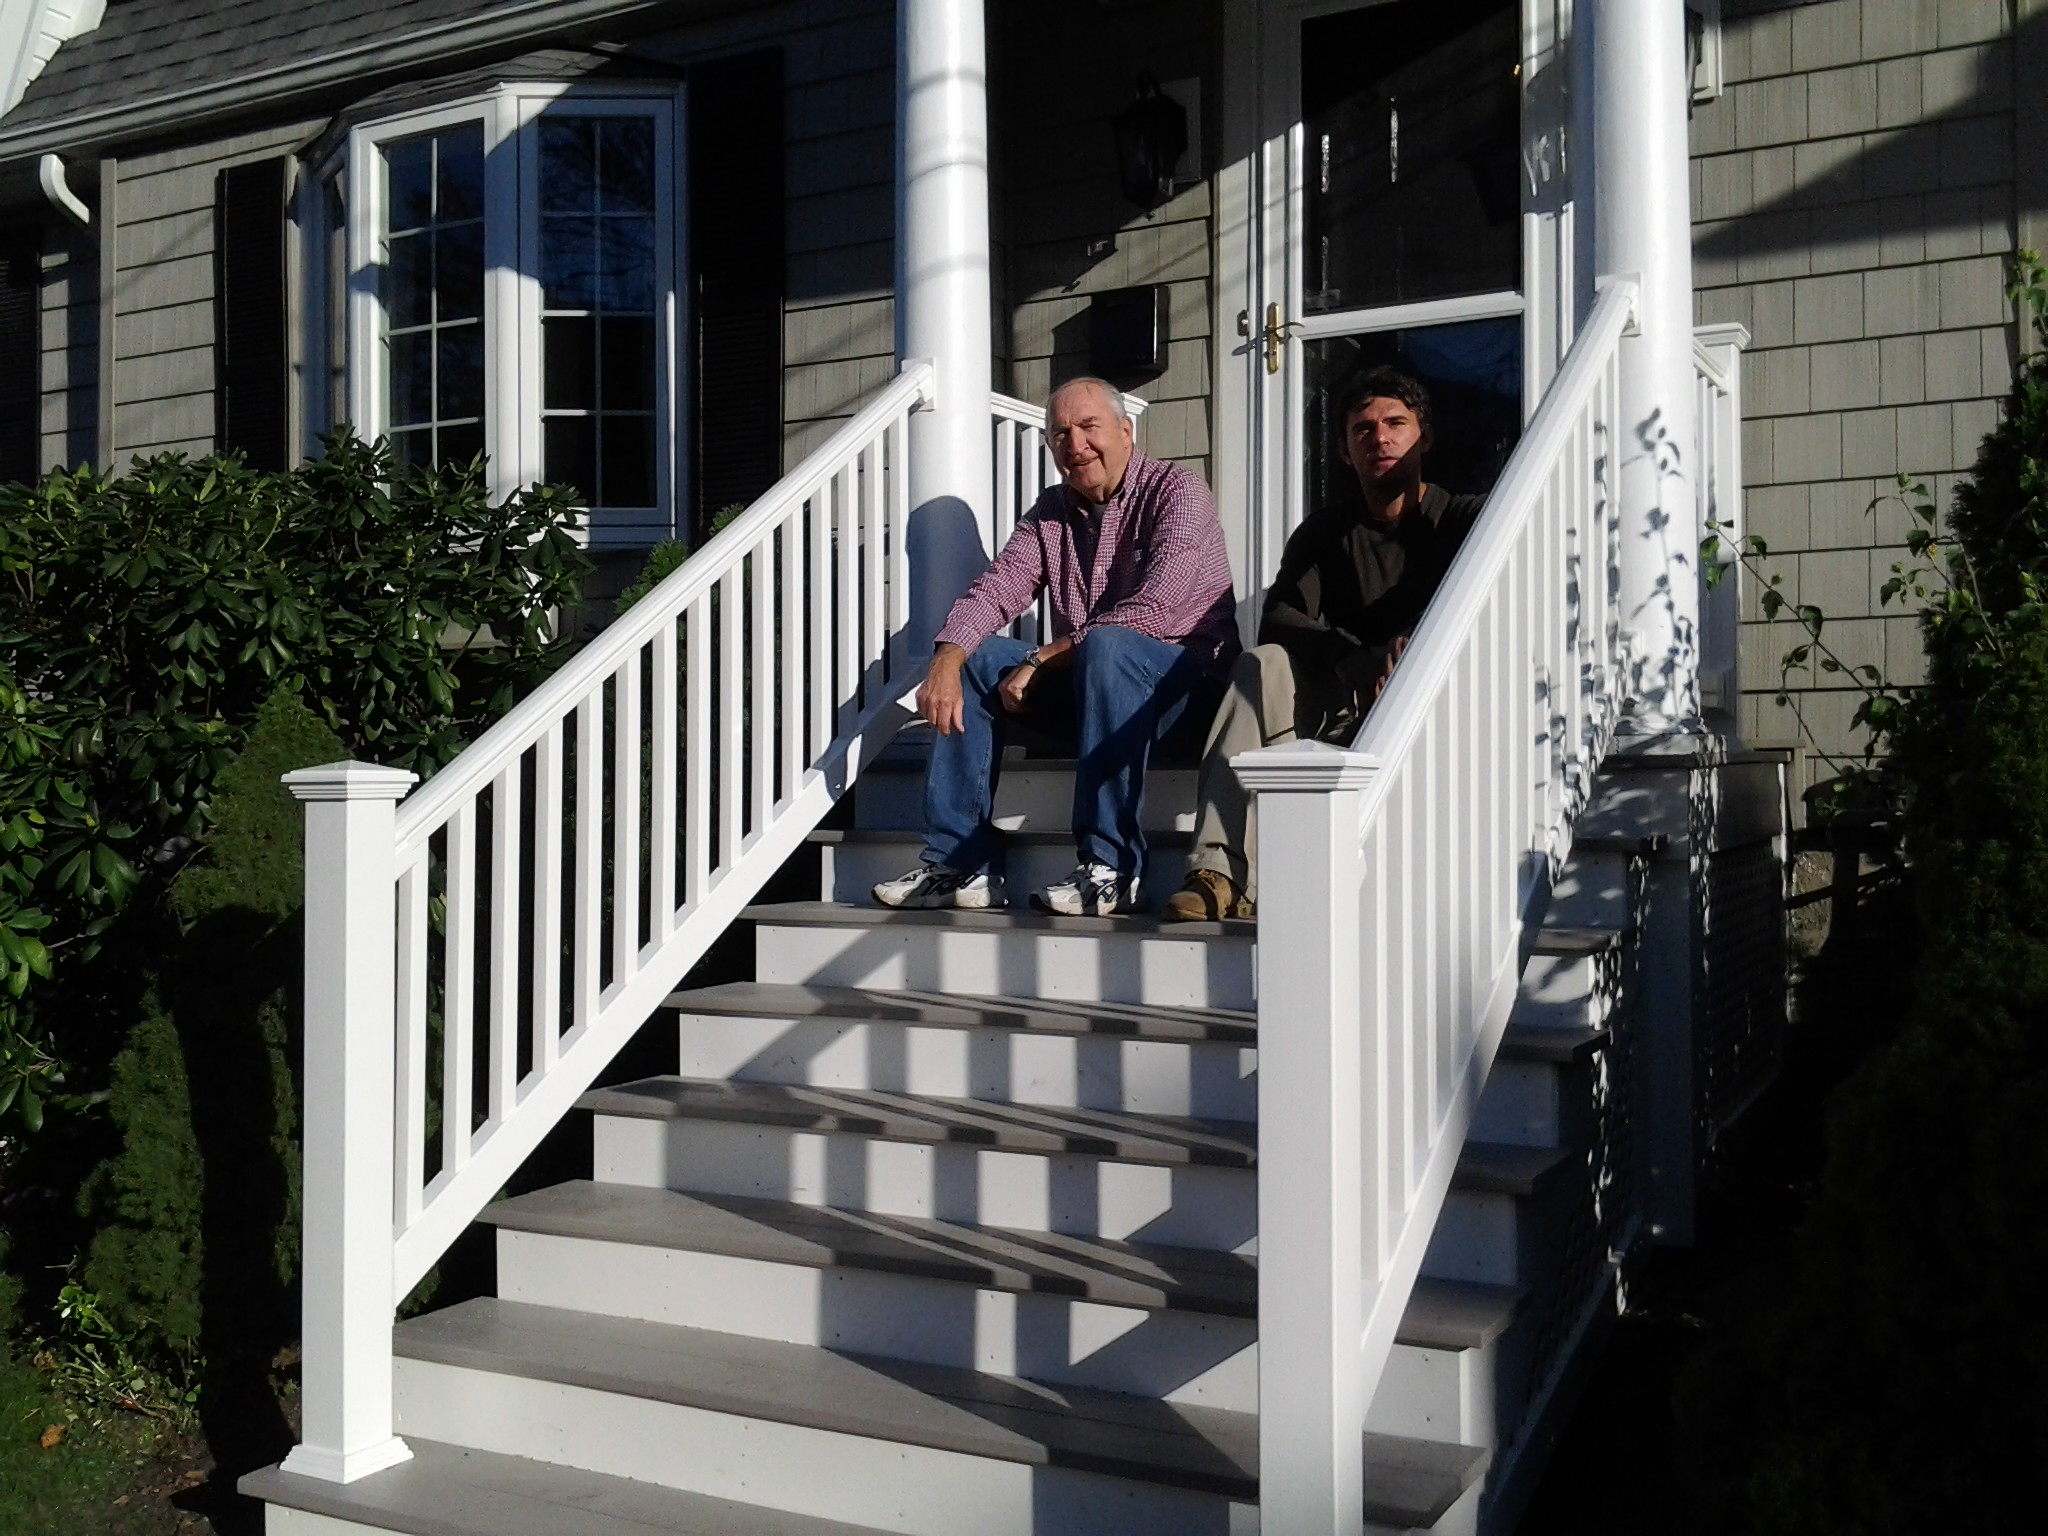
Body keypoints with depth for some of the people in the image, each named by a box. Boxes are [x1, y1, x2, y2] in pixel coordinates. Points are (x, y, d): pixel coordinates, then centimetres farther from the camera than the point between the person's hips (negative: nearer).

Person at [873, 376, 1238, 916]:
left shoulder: (1177, 492, -7)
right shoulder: (1051, 512, 13)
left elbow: (1154, 610, -22)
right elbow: (993, 591, -1)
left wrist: (1040, 659, -21)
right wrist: (946, 660, -22)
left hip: (1185, 681, -6)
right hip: (1084, 686, 6)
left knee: (1105, 647, -35)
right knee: (973, 660, -9)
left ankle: (1110, 870, -35)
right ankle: (960, 862, -14)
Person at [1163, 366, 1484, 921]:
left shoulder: (1466, 520, 11)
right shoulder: (1326, 533, 17)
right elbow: (1278, 622, -1)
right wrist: (1349, 659, -22)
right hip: (1342, 703, 2)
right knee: (1264, 665, -26)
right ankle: (1219, 871, -43)